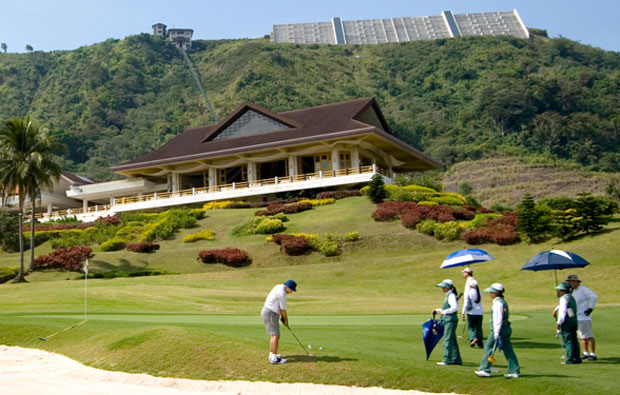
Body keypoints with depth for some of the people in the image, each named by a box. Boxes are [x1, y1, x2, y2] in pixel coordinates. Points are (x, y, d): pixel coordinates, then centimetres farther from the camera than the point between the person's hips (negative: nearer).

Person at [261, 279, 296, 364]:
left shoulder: (279, 287, 12)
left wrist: (283, 317, 16)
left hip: (266, 312, 11)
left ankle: (271, 355, 22)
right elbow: (283, 309, -13)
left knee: (274, 335, 17)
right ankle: (274, 358, -13)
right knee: (276, 335, -11)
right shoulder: (282, 293, -20)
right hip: (271, 314, -11)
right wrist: (286, 321, 1)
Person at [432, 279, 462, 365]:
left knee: (447, 340, -8)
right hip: (447, 320, 10)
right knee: (452, 341, 12)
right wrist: (437, 310, 19)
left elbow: (455, 307, -26)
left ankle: (447, 360, -6)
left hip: (451, 320, -10)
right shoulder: (448, 295, 17)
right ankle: (456, 360, 17)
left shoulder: (451, 296, -13)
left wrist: (444, 312, -17)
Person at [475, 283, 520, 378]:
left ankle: (485, 370, 2)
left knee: (488, 347, -2)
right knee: (508, 350, 9)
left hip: (500, 329, -10)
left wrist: (496, 332, -20)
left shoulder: (497, 302, -14)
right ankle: (515, 371, 8)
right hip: (506, 328, 10)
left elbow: (498, 318, -19)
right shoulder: (503, 301, 16)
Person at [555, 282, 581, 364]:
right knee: (574, 340, 12)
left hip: (567, 321, -9)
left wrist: (559, 323, -13)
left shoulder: (564, 298, -12)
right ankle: (577, 358, 15)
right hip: (574, 320, 9)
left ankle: (570, 359, -5)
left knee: (568, 341, -6)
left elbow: (563, 311, -17)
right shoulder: (571, 297, 17)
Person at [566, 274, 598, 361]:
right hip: (576, 317, 9)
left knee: (589, 336, -7)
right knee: (582, 337, 12)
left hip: (584, 317, -9)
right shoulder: (573, 291, 15)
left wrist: (590, 308, -21)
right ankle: (586, 354, 19)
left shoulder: (583, 289, -13)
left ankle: (593, 354, -3)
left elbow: (594, 297, -23)